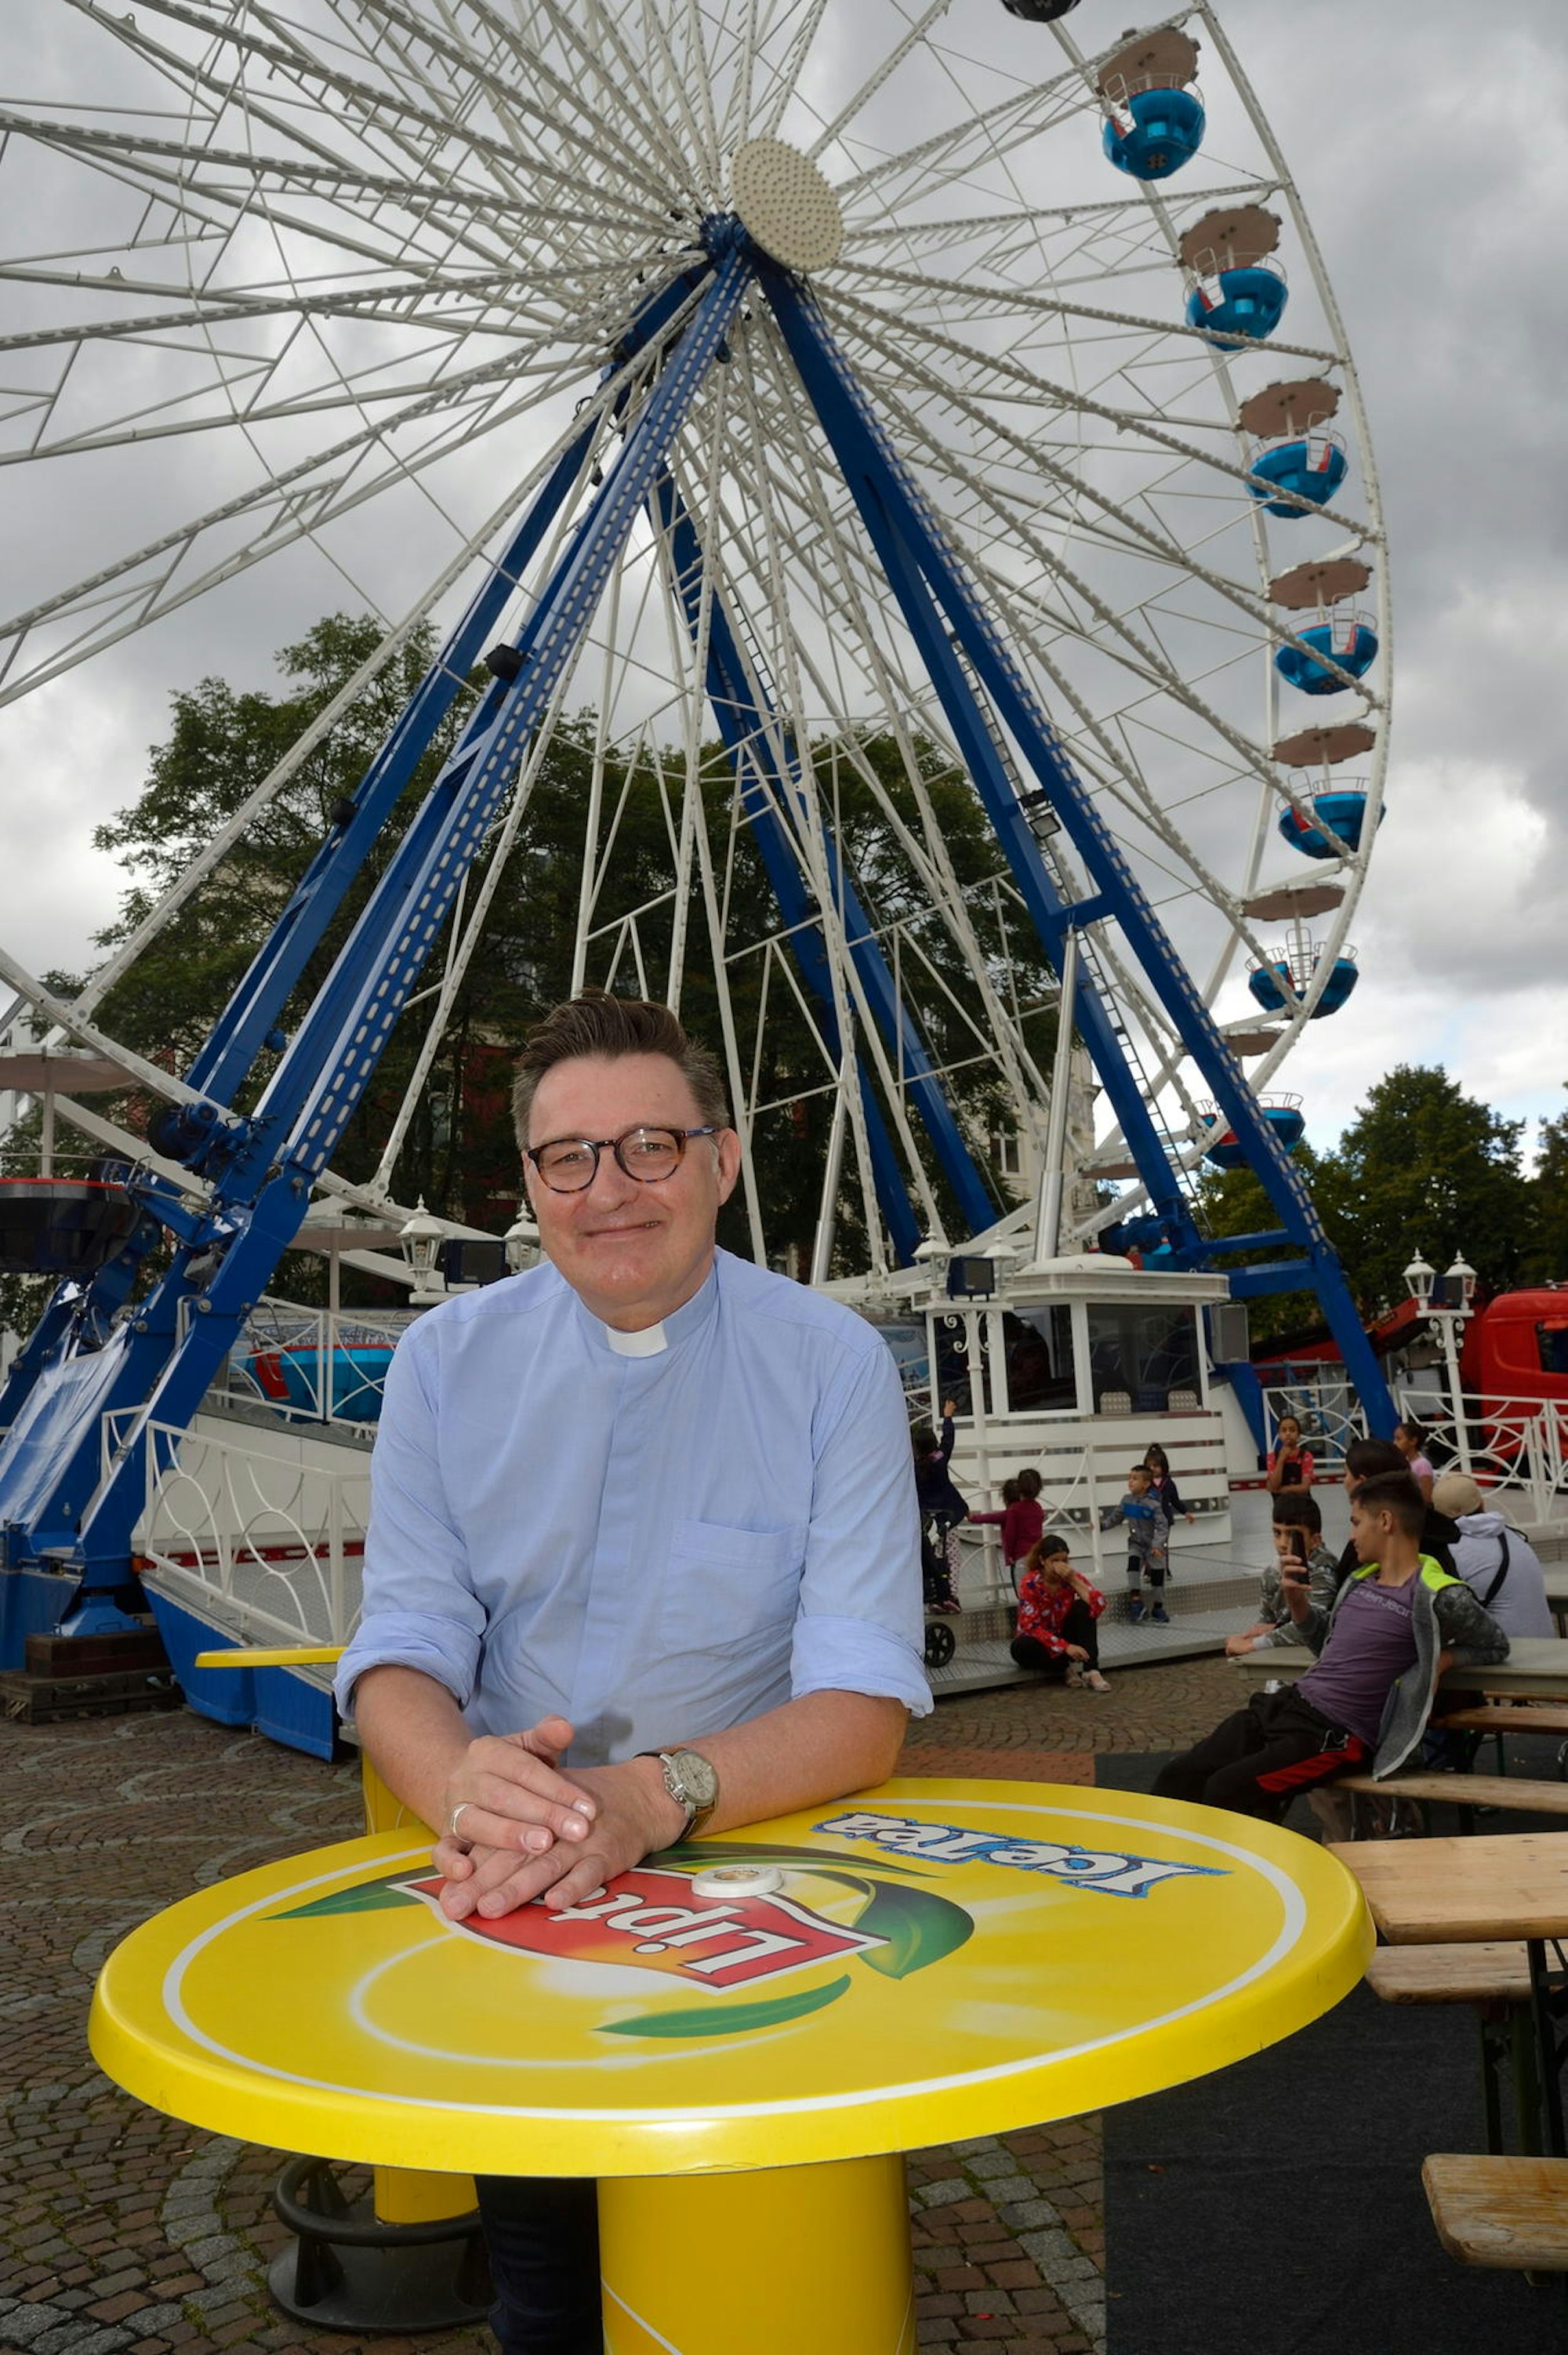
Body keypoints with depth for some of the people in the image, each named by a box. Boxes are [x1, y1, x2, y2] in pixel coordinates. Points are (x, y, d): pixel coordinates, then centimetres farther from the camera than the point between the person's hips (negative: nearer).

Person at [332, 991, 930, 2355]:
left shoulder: (832, 1364, -6)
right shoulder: (447, 1361, 2)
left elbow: (866, 1701, -11)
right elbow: (401, 1651, -2)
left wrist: (653, 1797, -29)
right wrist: (458, 1781, -25)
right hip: (513, 1889, 1)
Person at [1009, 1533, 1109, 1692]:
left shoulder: (1071, 1576, -11)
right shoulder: (1030, 1583, -20)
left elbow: (1099, 1605, -25)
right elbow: (1032, 1626, -25)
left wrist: (1073, 1580, -32)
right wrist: (1066, 1647, -33)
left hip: (1065, 1636, 3)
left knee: (1083, 1607, -23)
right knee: (1020, 1648, -37)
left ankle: (1091, 1671, -30)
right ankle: (1066, 1666, -16)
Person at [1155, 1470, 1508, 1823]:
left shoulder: (1437, 1597, -9)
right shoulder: (1362, 1579, 13)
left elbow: (1496, 1646, 5)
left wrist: (1443, 1660, -11)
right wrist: (1297, 1601, 6)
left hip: (1337, 1735, -7)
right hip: (1287, 1702, 8)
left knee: (1224, 1790, -25)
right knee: (1175, 1778, -4)